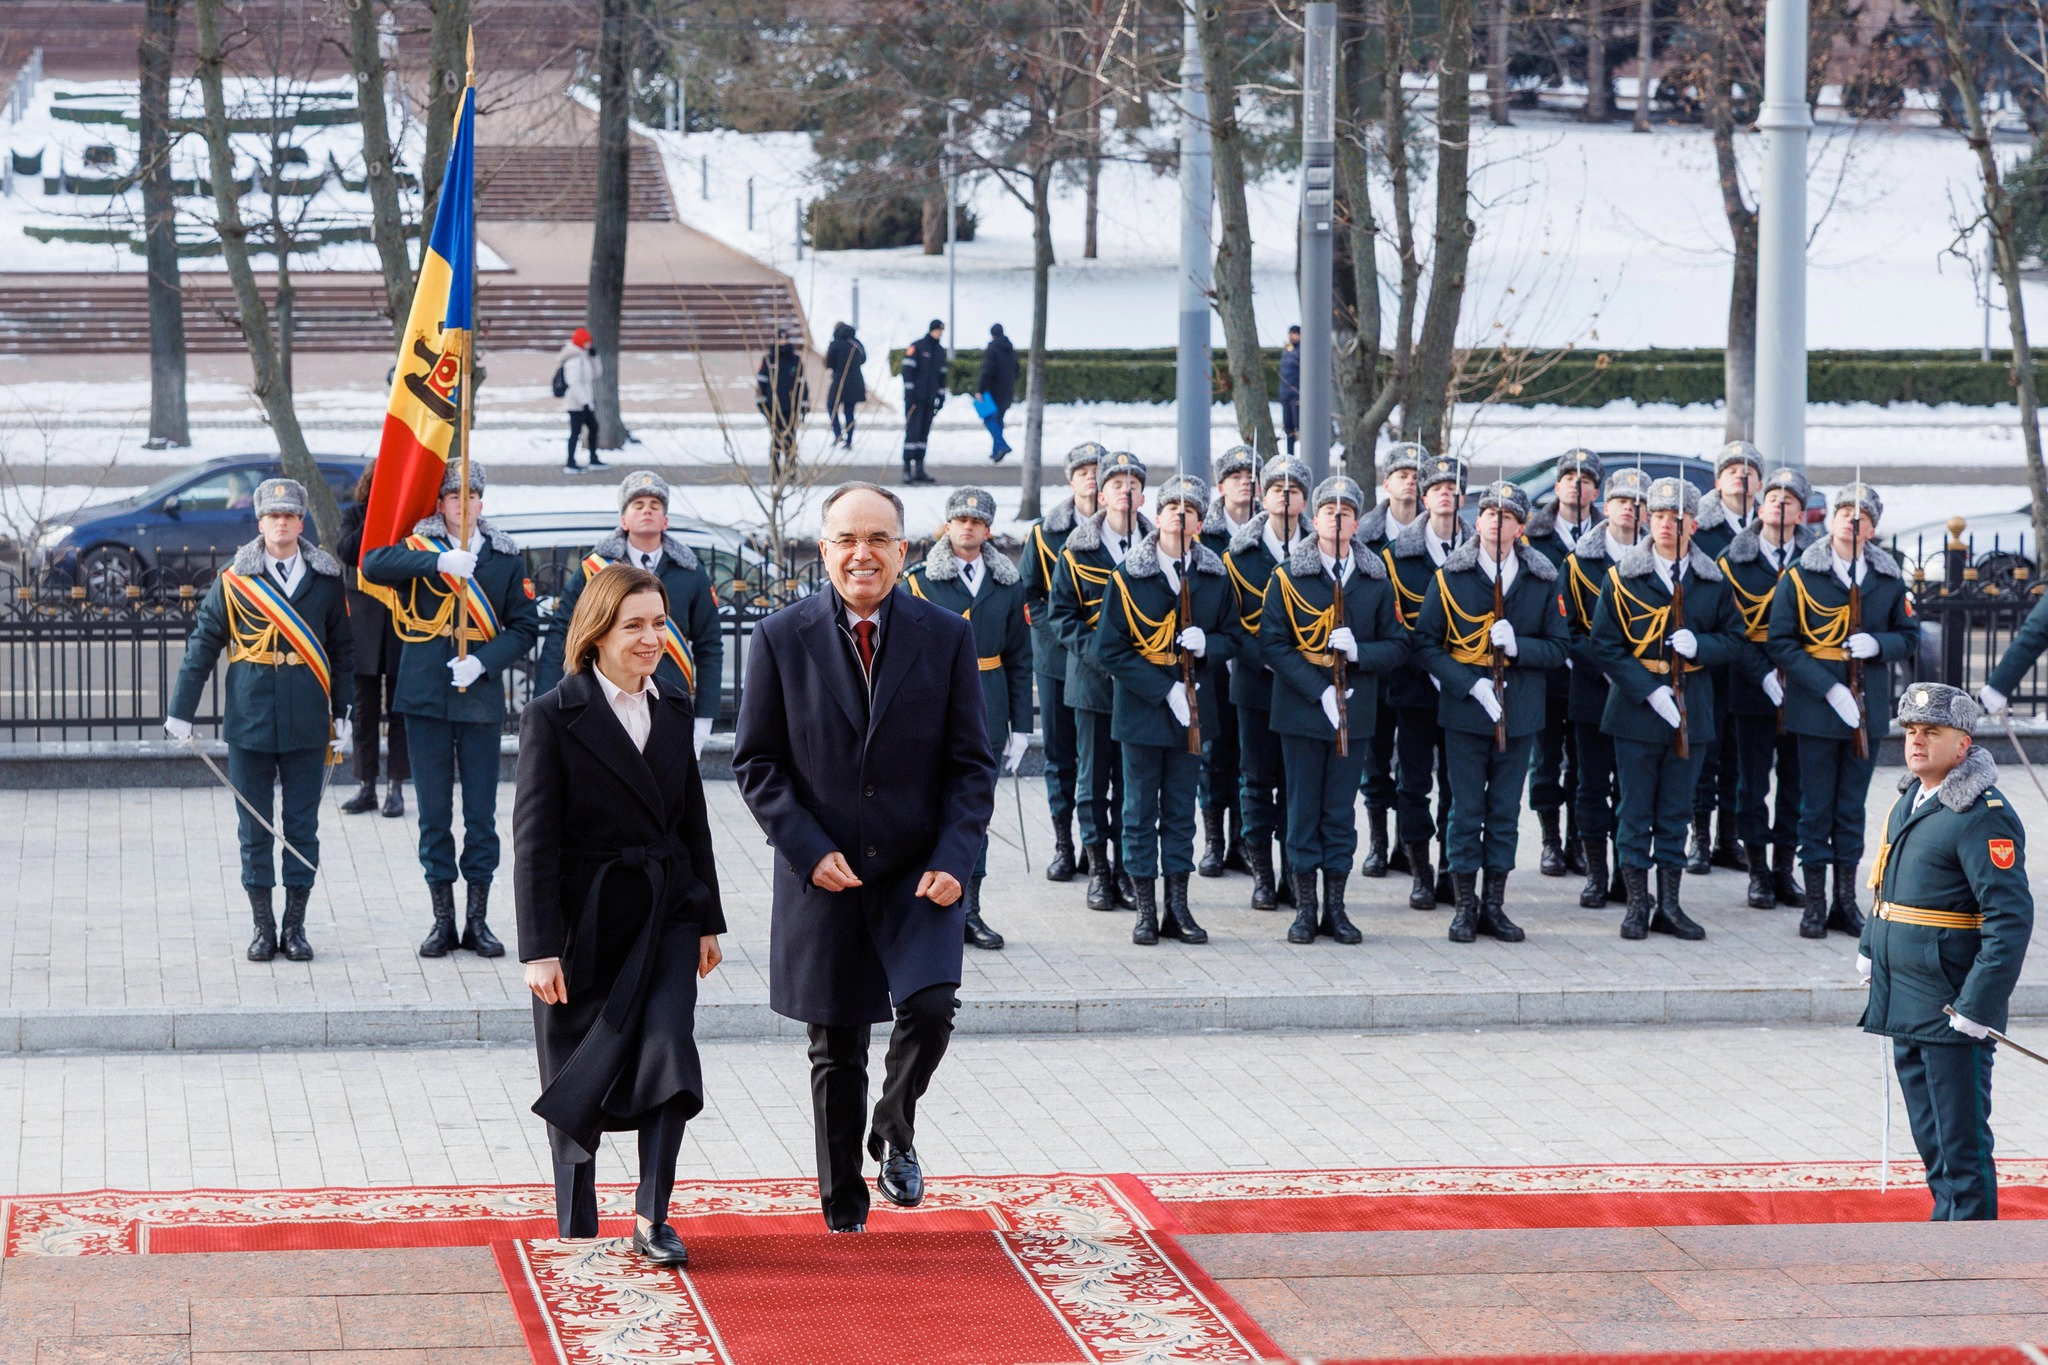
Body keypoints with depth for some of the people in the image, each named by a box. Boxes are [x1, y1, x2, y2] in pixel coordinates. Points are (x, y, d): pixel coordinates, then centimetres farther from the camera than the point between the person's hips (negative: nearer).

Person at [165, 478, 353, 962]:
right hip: (249, 722, -1)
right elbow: (203, 645, 3)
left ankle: (295, 926, 14)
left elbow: (342, 650, 10)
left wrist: (342, 713, 8)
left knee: (302, 827, 5)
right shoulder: (234, 580, 0)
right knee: (254, 826, 4)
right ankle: (263, 927, 12)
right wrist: (181, 710, 0)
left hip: (306, 723, 1)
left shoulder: (326, 580, 4)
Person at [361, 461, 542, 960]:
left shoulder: (505, 558, 7)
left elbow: (524, 626, 5)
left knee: (481, 812, 3)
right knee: (434, 812, 4)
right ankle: (443, 920, 11)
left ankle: (478, 919, 11)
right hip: (426, 695, -1)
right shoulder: (418, 549, 3)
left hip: (481, 696, 1)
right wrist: (437, 563, -28)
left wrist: (484, 662, -11)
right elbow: (372, 565, -16)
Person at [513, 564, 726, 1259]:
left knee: (668, 1047, -13)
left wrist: (708, 920, 15)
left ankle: (651, 1216, -7)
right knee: (577, 1079, 7)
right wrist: (539, 948, -15)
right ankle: (576, 1229, 20)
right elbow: (533, 838, -11)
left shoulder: (673, 707, 8)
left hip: (666, 914, 4)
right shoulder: (552, 717, -9)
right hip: (585, 920, -4)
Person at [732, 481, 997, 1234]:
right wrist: (810, 851, -12)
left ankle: (895, 1130, 9)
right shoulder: (782, 639, -2)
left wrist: (954, 860, -12)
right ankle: (843, 1207, 22)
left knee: (931, 1006, -21)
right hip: (824, 879, 0)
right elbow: (756, 764, 0)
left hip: (919, 874, 0)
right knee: (835, 1052, 7)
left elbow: (972, 764, 2)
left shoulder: (946, 636, 0)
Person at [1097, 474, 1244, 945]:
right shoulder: (1128, 576, -7)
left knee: (1181, 811, 9)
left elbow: (1232, 638, 10)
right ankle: (1145, 911, 10)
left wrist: (1206, 644, -14)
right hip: (1141, 710, -3)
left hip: (1191, 711, 3)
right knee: (1140, 812, 4)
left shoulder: (1214, 576, 3)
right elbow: (1110, 651, -9)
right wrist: (1165, 690, -16)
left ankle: (1178, 909, 15)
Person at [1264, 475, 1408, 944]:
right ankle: (1306, 908, 8)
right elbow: (1272, 644, -7)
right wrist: (1319, 691, -16)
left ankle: (1335, 908, 13)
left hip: (1354, 712, 2)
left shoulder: (1375, 580, 6)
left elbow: (1398, 647, 6)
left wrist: (1359, 651, -15)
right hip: (1301, 709, -2)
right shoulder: (1287, 577, -1)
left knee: (1341, 811, 6)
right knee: (1303, 809, 2)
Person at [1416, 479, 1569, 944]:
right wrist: (1469, 684, -15)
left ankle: (1495, 905, 15)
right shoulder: (1450, 577, -2)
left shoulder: (1542, 582, 3)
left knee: (1505, 812, 7)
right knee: (1466, 811, 2)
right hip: (1465, 710, -2)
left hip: (1519, 713, 2)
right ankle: (1466, 905, 10)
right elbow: (1426, 643, -3)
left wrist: (1518, 646, -16)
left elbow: (1557, 649, 4)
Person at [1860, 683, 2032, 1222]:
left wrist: (1977, 1007, -23)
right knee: (1931, 1139, 18)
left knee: (1962, 1144, -3)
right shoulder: (1909, 802, 11)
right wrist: (1870, 949, 24)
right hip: (1904, 1005, 9)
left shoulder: (1984, 816, -17)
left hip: (1952, 1010, -9)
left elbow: (2011, 919, -21)